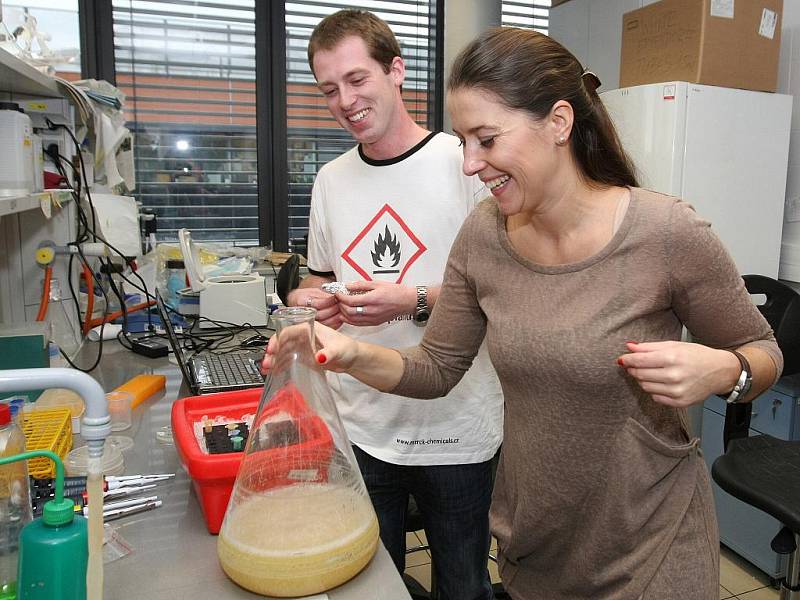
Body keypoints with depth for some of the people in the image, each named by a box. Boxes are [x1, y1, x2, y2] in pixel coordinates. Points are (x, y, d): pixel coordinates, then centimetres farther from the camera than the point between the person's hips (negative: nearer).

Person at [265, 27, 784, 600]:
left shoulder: (668, 234, -22)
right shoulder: (482, 234, -10)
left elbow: (763, 354, -6)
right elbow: (437, 369, -3)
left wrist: (720, 371, -28)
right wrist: (352, 354, -20)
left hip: (649, 543, -3)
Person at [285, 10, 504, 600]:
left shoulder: (465, 163, -9)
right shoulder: (331, 180, 7)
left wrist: (416, 301, -22)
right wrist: (306, 301, -6)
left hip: (454, 429, -4)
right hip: (359, 425, 4)